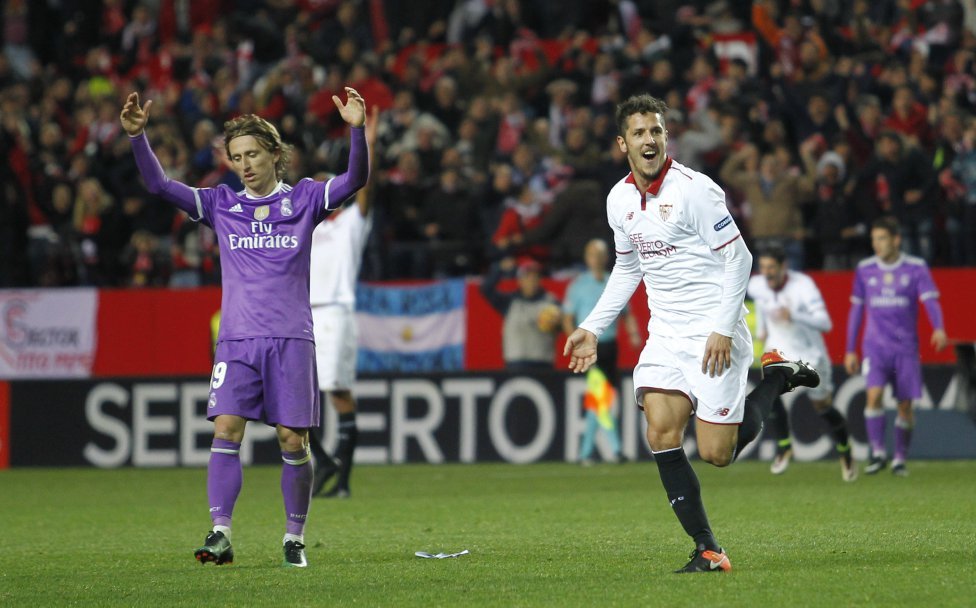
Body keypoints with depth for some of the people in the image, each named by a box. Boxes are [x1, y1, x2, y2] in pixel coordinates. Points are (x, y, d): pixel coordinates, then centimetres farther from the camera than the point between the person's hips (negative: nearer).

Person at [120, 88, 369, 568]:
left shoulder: (304, 199, 6)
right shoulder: (220, 204, 10)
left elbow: (354, 180, -7)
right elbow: (159, 184, 4)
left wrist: (356, 129, -23)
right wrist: (136, 136, -10)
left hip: (291, 339, -1)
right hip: (237, 339, 1)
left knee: (293, 440, -2)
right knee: (225, 430, -12)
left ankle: (295, 538, 9)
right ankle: (220, 535, -13)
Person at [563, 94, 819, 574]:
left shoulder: (694, 190, -14)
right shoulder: (620, 199, 7)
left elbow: (738, 258, -12)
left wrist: (723, 329, -19)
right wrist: (592, 327, 17)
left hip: (716, 335, -6)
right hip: (665, 334, 6)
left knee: (716, 453, -8)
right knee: (661, 434, -13)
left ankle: (776, 377, 17)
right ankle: (707, 549, -5)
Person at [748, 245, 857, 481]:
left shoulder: (803, 285, -27)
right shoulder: (757, 285, -10)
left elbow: (825, 323, -36)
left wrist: (793, 316, -50)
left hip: (810, 353, -3)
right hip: (779, 350, 3)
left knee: (823, 406, 6)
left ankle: (845, 452, 32)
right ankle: (784, 447, -7)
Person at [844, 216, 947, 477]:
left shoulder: (916, 268, -2)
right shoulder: (865, 269, 5)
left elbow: (930, 300, -10)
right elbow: (856, 310, 12)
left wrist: (938, 328, -31)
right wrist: (850, 350, 12)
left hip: (906, 347, -1)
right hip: (875, 346, 1)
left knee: (905, 405, 1)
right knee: (874, 395, -19)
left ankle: (900, 458, 15)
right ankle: (877, 453, -13)